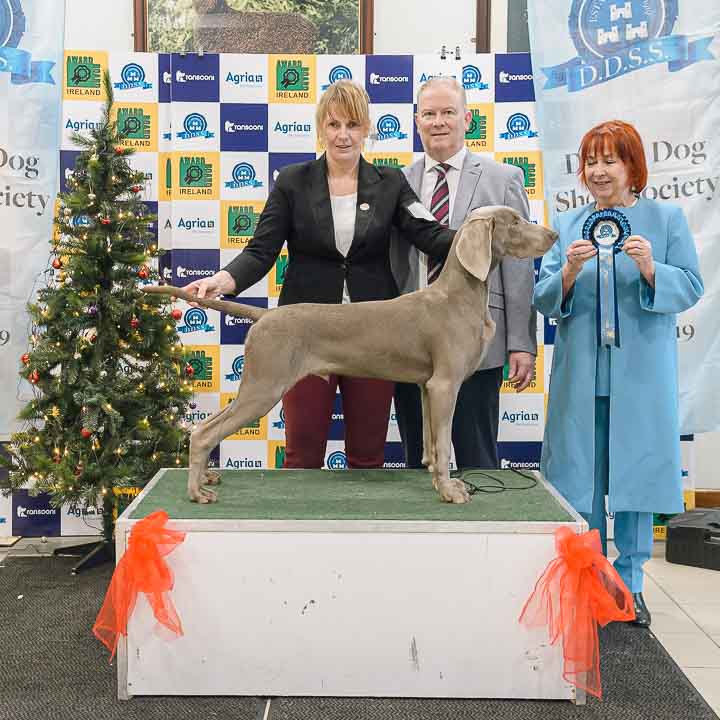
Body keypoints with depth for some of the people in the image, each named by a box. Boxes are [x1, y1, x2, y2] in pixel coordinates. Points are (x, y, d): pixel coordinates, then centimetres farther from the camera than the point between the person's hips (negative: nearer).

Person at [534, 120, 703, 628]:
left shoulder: (666, 218, 5)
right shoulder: (567, 225, 10)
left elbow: (690, 288, -2)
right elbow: (544, 300, 4)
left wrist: (651, 269, -20)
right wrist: (569, 272, -15)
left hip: (641, 372, -2)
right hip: (580, 373, 2)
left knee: (635, 469, 3)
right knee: (580, 473, 5)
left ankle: (630, 583, 17)